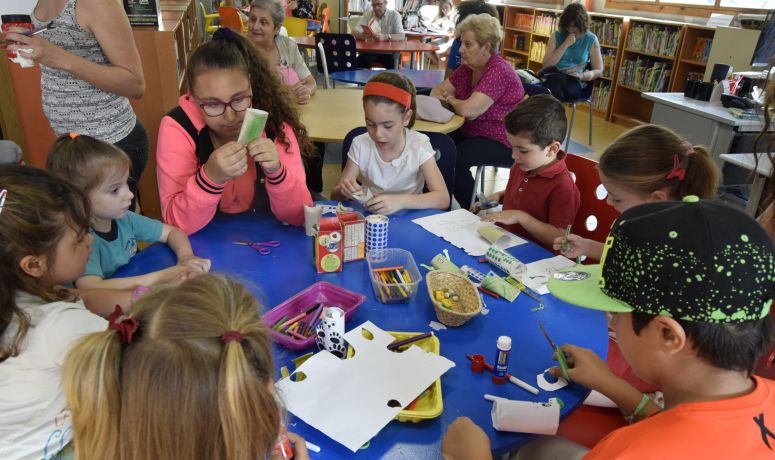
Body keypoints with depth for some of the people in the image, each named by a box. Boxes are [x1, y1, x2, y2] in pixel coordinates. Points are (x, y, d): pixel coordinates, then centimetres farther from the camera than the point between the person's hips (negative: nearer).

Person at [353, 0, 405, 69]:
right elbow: (355, 32, 1)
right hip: (370, 50, 2)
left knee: (391, 61, -31)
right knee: (361, 60, -26)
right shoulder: (368, 14, 6)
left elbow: (401, 36, -14)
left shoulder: (395, 15, -3)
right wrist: (362, 35, -24)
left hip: (388, 51, -2)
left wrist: (384, 37, -31)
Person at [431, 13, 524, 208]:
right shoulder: (469, 66, 5)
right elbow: (439, 90, 12)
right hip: (472, 132, 9)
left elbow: (468, 110, -31)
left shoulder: (498, 71, -22)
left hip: (502, 142, -9)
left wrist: (450, 99, -10)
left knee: (453, 159, -28)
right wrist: (441, 97, -13)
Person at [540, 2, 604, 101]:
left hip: (575, 82, -1)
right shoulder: (557, 35, 8)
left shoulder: (591, 39, 8)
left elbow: (599, 70, 10)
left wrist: (588, 75, -14)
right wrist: (566, 44, -8)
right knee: (556, 78, -37)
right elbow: (546, 64, -2)